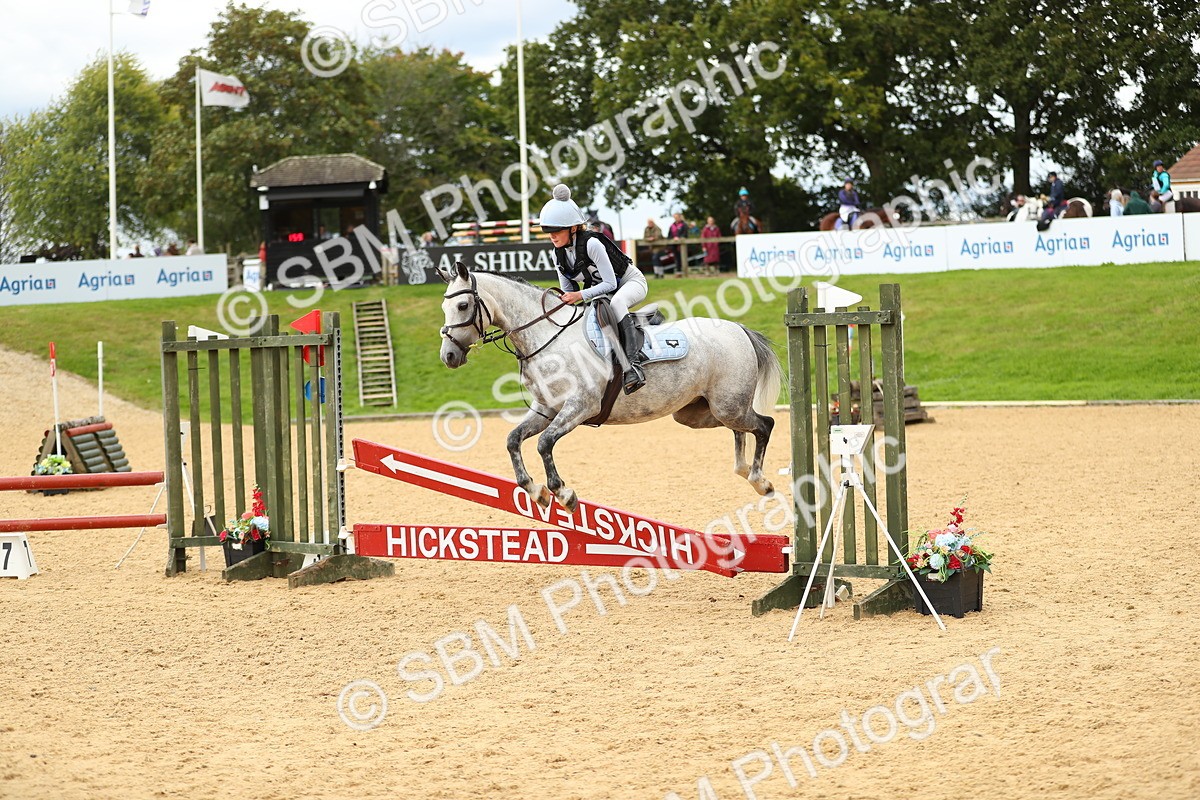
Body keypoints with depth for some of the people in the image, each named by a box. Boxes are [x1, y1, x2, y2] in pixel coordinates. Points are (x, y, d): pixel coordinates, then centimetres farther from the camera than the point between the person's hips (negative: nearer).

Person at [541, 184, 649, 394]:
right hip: (599, 289, 8)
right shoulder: (558, 254, -7)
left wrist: (581, 295, -40)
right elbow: (567, 290, 3)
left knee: (615, 302, -41)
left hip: (631, 282, -8)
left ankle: (633, 363, -46)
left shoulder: (591, 244, -29)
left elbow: (611, 284, -29)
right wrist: (564, 300, -20)